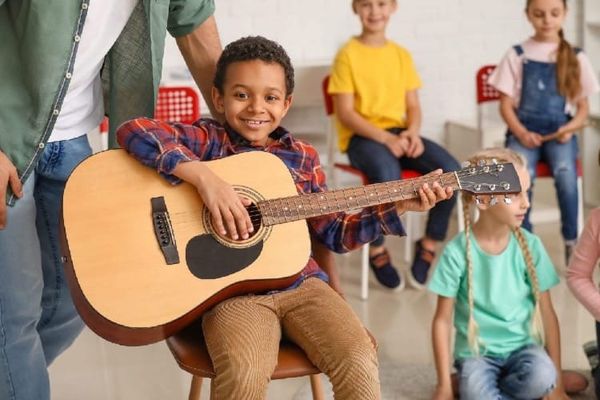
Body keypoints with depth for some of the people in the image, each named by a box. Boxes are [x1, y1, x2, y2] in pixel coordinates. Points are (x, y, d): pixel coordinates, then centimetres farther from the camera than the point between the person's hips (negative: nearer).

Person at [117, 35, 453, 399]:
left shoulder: (302, 157, 12)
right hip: (233, 289, -3)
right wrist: (204, 176, -24)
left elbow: (334, 232, 16)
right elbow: (133, 132, -15)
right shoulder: (209, 140, 1)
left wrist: (397, 207, 6)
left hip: (300, 283, 4)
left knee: (359, 362, -19)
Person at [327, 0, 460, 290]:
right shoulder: (348, 54, -5)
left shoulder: (401, 54, 11)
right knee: (388, 175, -37)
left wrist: (413, 132, -12)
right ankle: (377, 249, -12)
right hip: (361, 136, -5)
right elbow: (345, 113, -10)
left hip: (400, 132, 5)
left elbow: (413, 106, 11)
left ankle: (429, 243, 0)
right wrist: (386, 138, -21)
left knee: (451, 169, -20)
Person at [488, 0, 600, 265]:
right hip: (524, 129, 0)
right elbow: (506, 104, 5)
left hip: (559, 131, 0)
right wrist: (522, 133, -12)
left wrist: (569, 128, -9)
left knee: (565, 171, -31)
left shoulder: (576, 58, 10)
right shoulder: (517, 55, 6)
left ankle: (571, 242, -16)